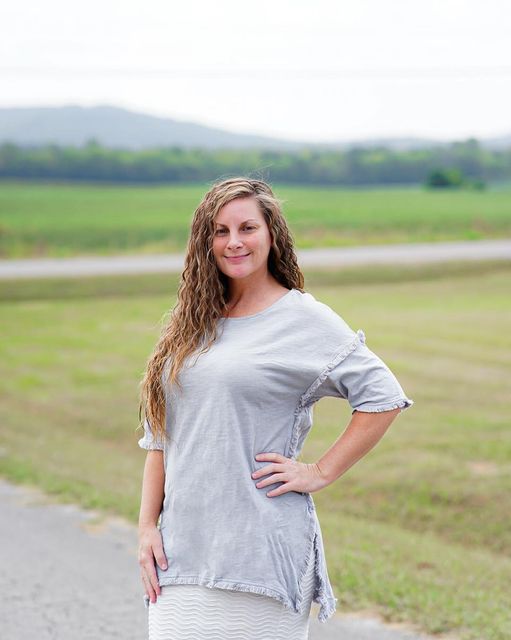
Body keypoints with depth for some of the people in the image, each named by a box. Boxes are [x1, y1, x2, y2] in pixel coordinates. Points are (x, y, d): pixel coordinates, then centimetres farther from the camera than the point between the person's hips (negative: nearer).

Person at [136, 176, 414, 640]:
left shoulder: (303, 319, -3)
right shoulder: (191, 324, 13)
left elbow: (383, 397, -8)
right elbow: (160, 437, 14)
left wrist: (321, 473, -9)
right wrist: (147, 527, 7)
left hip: (260, 551, -5)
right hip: (182, 547, 5)